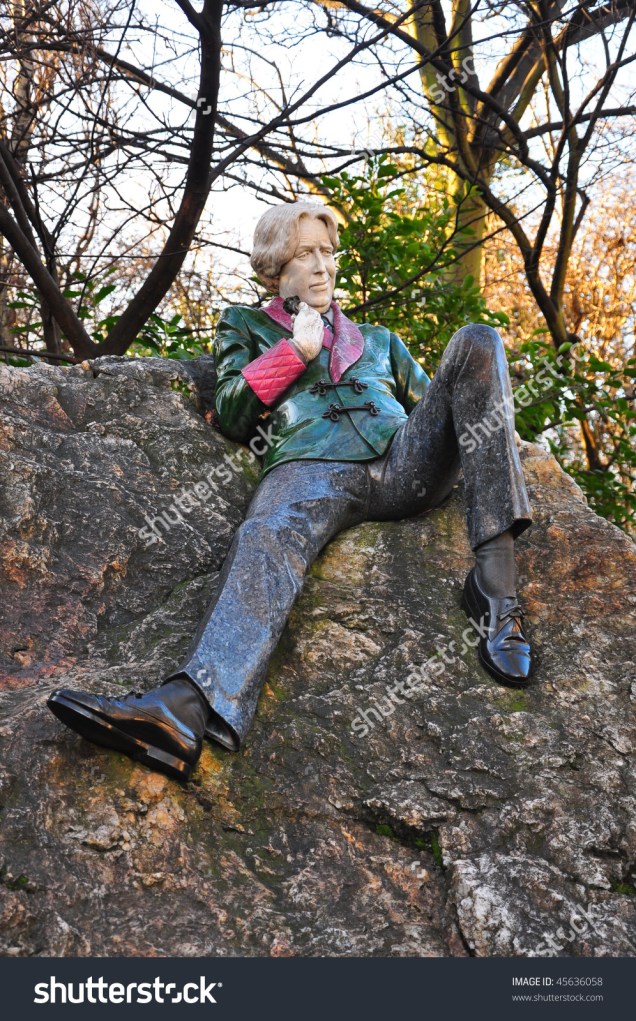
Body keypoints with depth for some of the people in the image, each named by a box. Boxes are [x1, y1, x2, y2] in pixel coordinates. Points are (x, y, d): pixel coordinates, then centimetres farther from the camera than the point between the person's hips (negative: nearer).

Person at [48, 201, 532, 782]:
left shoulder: (376, 339, 38)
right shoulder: (246, 327, 31)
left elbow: (429, 404, 34)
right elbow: (232, 416, 16)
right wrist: (294, 353, 7)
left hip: (403, 462, 3)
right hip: (314, 469, -3)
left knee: (477, 342, -19)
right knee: (268, 539, -38)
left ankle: (495, 581, -34)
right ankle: (188, 708, -66)